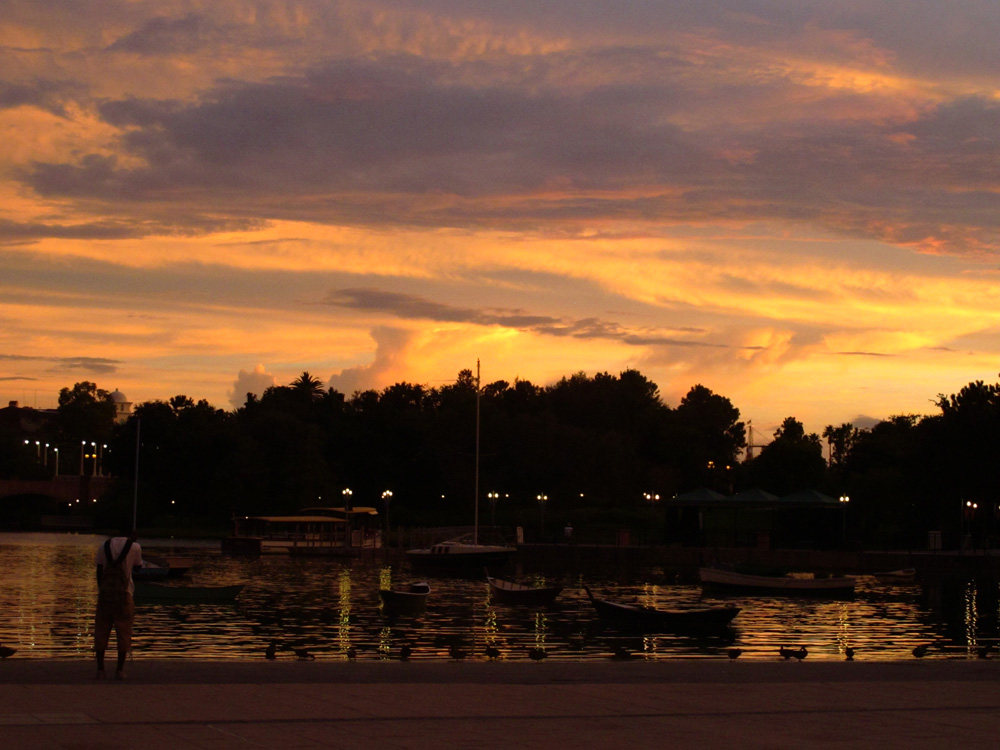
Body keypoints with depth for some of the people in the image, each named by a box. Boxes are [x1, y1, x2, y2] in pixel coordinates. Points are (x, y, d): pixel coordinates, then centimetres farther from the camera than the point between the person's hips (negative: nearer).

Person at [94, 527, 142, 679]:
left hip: (105, 592, 2)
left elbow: (99, 571, 8)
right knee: (123, 632, 5)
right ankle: (120, 670, 3)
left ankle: (100, 669, 6)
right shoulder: (134, 547, -2)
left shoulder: (104, 546, 6)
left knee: (101, 631, 7)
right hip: (124, 593, -2)